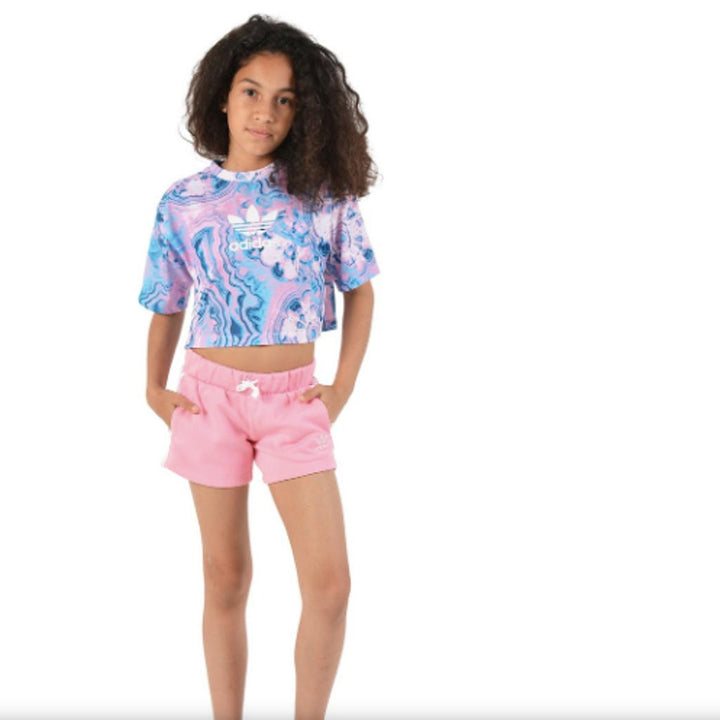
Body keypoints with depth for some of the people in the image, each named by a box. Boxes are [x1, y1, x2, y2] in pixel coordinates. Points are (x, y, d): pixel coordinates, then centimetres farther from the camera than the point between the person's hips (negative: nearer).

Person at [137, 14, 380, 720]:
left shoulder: (323, 191, -1)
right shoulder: (182, 202, 1)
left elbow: (359, 289, 7)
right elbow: (166, 307, 12)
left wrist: (343, 386, 1)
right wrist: (155, 389, 3)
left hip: (294, 398, 0)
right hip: (210, 394, 1)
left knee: (329, 583, -7)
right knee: (225, 579, 8)